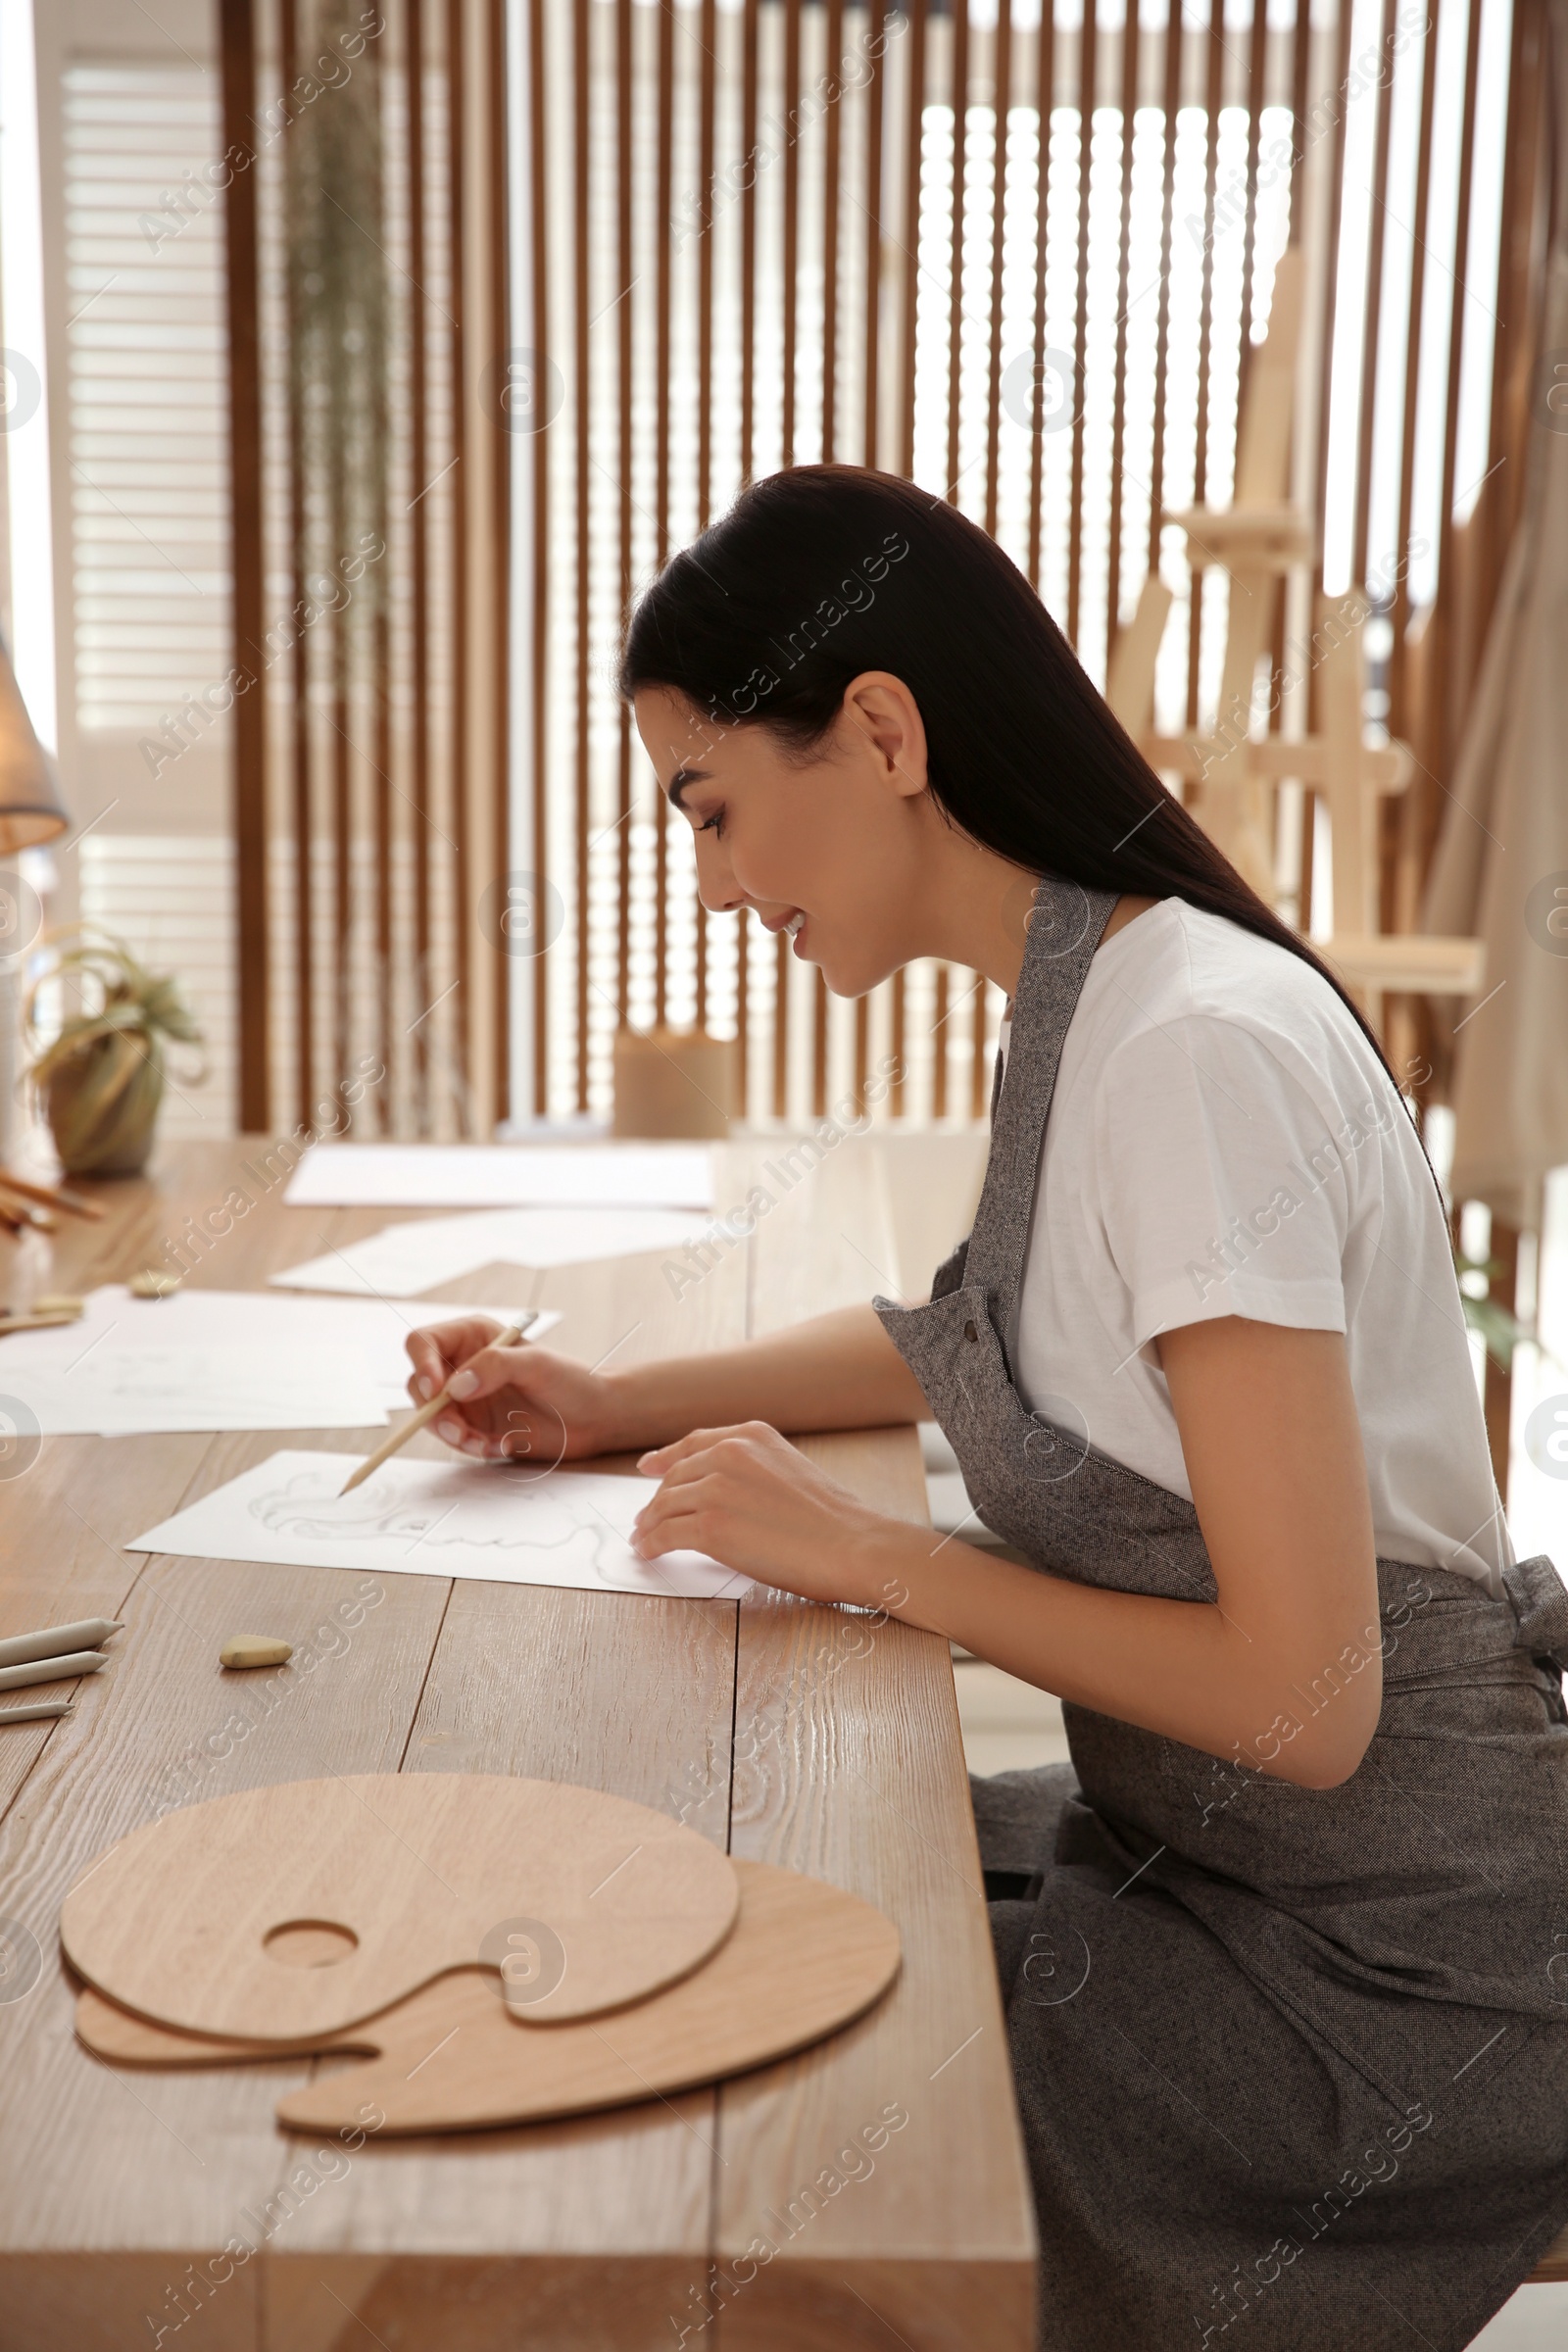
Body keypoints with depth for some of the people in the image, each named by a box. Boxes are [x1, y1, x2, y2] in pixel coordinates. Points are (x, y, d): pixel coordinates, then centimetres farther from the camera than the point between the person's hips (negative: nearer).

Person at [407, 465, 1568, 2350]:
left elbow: (1303, 1699, -26)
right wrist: (612, 1406, 10)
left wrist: (866, 1556, -18)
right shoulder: (1083, 1002, 3)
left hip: (1380, 1957, -8)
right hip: (1190, 1832, 8)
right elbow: (975, 1342, 22)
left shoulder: (1198, 1048, -26)